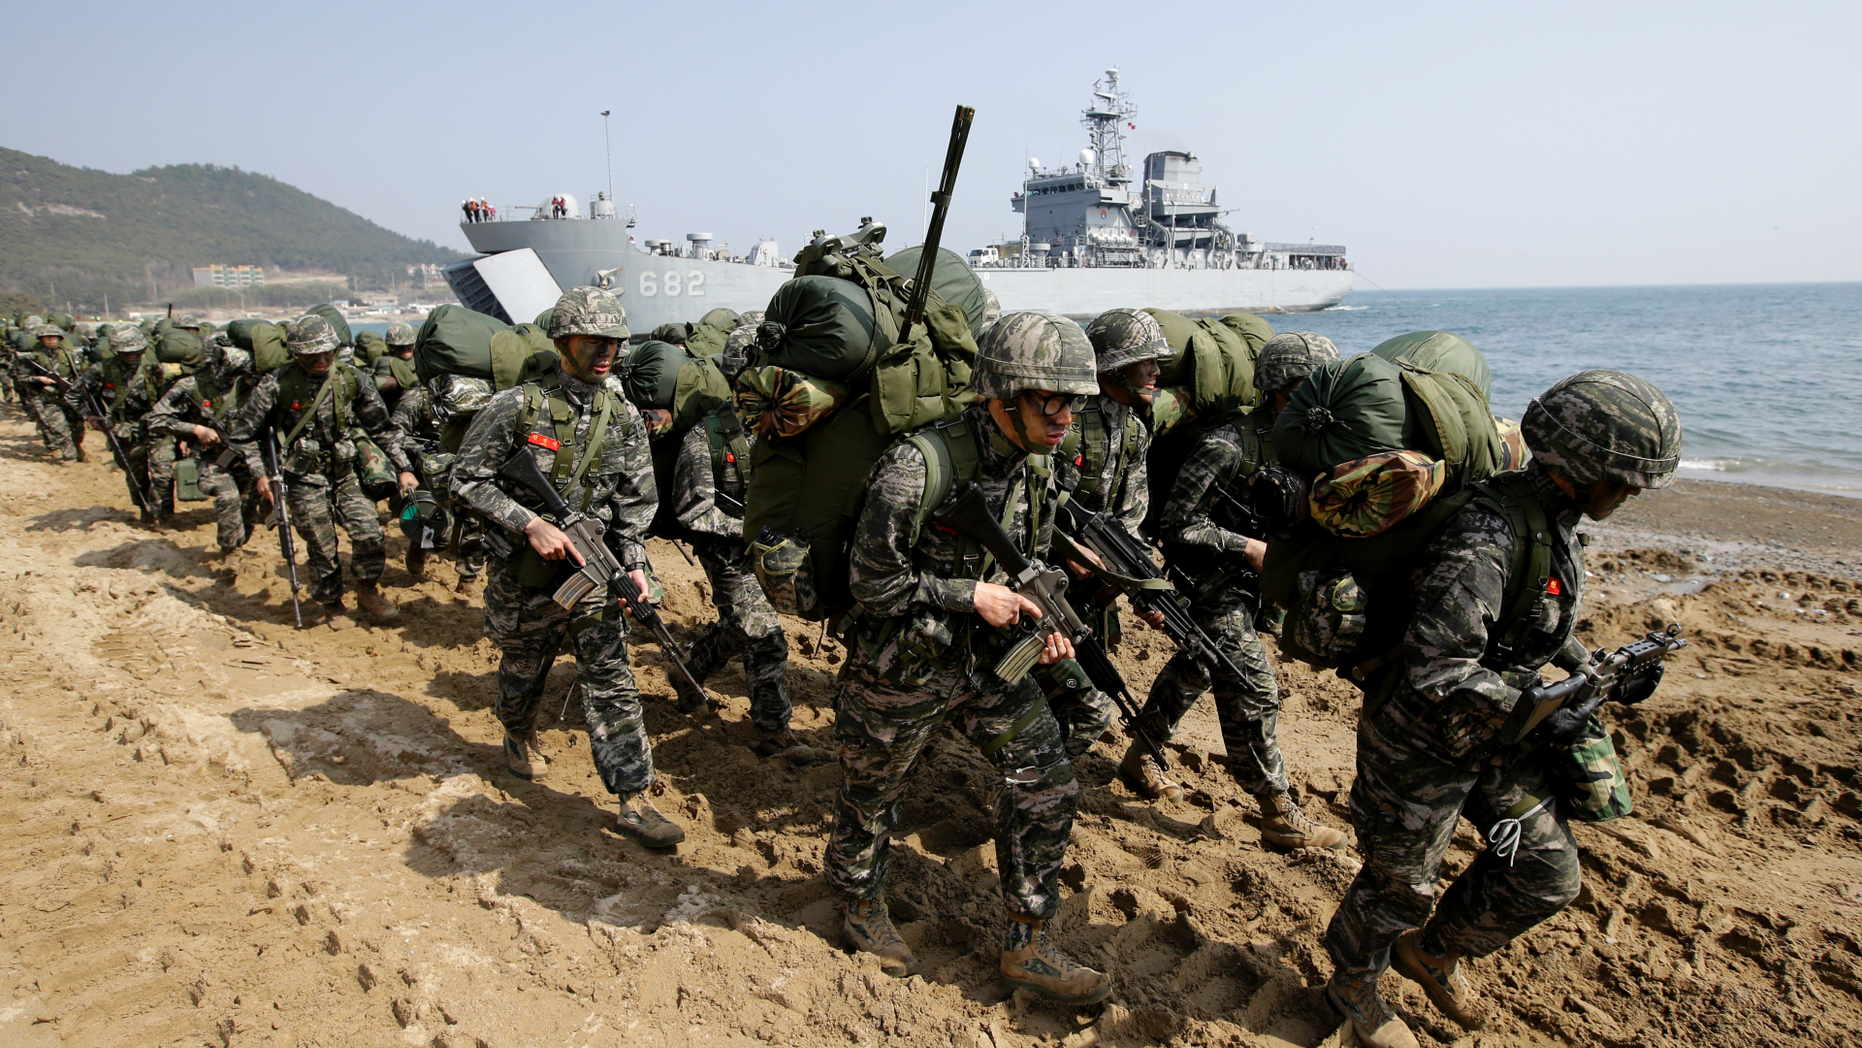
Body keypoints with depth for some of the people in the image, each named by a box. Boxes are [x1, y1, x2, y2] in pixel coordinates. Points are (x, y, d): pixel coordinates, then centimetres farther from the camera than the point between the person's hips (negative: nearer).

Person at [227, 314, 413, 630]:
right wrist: (260, 474, -10)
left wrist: (403, 468, 1)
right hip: (304, 478, -3)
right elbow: (241, 434, -2)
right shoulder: (277, 385, -12)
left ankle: (367, 590, 15)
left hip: (344, 473, 3)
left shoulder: (351, 378, -3)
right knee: (322, 548, 1)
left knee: (369, 533, -11)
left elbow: (380, 427, 5)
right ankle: (331, 604, 25)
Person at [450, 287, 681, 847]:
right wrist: (531, 524, -20)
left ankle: (634, 800, 1)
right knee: (522, 673, 19)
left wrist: (634, 563, -8)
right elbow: (467, 479, -10)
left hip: (593, 568, 2)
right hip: (525, 572, -2)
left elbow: (637, 500, 5)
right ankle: (519, 737, 52)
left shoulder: (625, 418, 0)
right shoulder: (517, 407, -13)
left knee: (611, 681, -3)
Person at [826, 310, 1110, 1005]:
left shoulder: (1035, 465, -3)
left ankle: (1026, 948, 19)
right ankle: (860, 908, 45)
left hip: (985, 662, 6)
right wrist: (972, 595, -21)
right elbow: (872, 582, -22)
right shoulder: (916, 467, -28)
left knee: (1046, 782, 4)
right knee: (872, 799, 15)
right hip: (901, 673, -6)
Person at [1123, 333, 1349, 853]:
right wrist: (1250, 549, -24)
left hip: (1246, 581, 9)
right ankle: (1279, 814, 5)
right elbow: (1177, 526, -25)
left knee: (1193, 670, 20)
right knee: (1253, 690, -7)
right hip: (1212, 585, -9)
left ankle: (1138, 759, 38)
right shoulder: (1228, 447, -26)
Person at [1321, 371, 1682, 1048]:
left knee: (1547, 873, 14)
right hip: (1425, 739, -8)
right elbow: (1436, 669, -35)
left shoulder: (1555, 522, -1)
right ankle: (1352, 986, 39)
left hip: (1497, 735, 9)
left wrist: (1594, 669, 12)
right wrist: (1536, 715, -27)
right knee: (1401, 884, 10)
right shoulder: (1488, 534, -31)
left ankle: (1433, 952, 38)